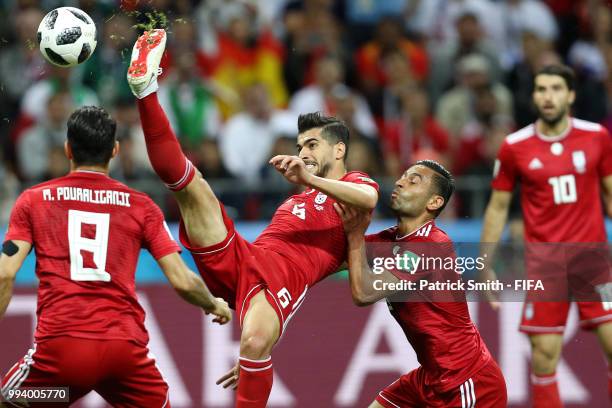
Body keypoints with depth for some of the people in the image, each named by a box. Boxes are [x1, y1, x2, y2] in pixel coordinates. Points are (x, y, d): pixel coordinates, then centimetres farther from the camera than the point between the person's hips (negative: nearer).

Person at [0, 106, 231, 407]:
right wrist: (214, 305, 27)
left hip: (60, 346, -1)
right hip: (126, 348, 1)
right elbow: (182, 282, 7)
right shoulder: (140, 206, 11)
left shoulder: (33, 201, 11)